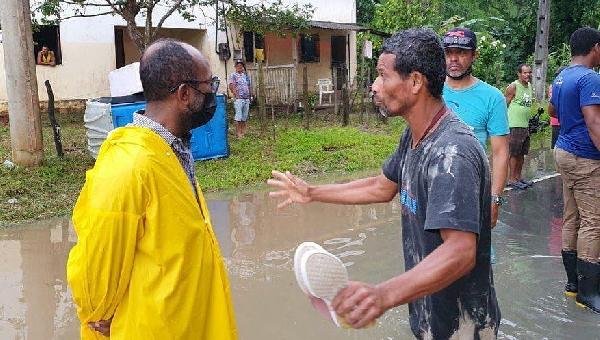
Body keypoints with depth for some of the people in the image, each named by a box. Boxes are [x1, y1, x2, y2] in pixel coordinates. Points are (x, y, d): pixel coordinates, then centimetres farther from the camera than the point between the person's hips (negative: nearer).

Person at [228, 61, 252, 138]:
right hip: (238, 99, -6)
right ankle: (238, 132, -7)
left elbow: (249, 86, 20)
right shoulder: (233, 75, -1)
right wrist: (236, 95, -14)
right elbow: (231, 86, -9)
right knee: (238, 116, -9)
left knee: (245, 116, 7)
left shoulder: (246, 75, 16)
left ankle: (243, 131, 13)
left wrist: (250, 95, 11)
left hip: (247, 98, 6)